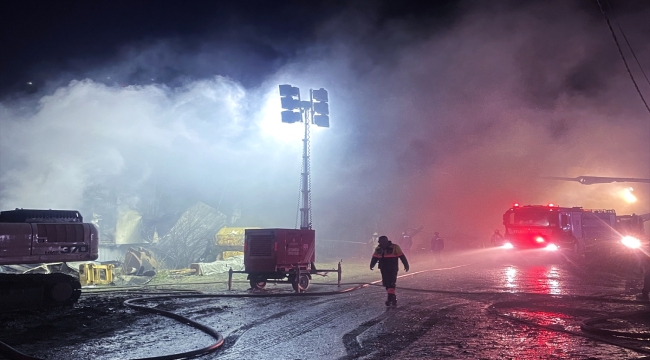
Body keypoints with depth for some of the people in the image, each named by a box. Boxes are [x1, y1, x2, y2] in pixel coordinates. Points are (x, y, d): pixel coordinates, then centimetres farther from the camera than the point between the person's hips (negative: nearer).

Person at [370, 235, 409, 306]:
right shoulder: (378, 249, 3)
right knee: (386, 284, 5)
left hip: (393, 270, -5)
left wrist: (406, 265, -7)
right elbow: (375, 258, 13)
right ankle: (393, 297, 17)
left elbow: (402, 256, -8)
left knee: (391, 283, -12)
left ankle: (390, 298, -12)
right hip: (384, 270, 5)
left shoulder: (395, 247, -11)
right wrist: (371, 265, 6)